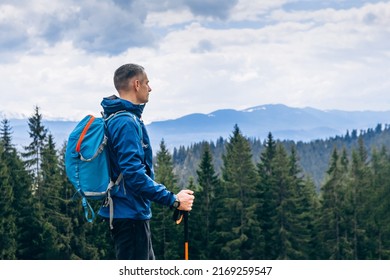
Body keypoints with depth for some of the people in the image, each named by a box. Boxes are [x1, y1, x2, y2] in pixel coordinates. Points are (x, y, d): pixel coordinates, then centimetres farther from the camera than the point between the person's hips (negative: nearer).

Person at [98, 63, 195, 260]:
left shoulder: (115, 118, 14)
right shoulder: (126, 122, -19)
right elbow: (134, 174, -26)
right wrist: (173, 200, -22)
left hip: (131, 213, 11)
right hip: (129, 214, -11)